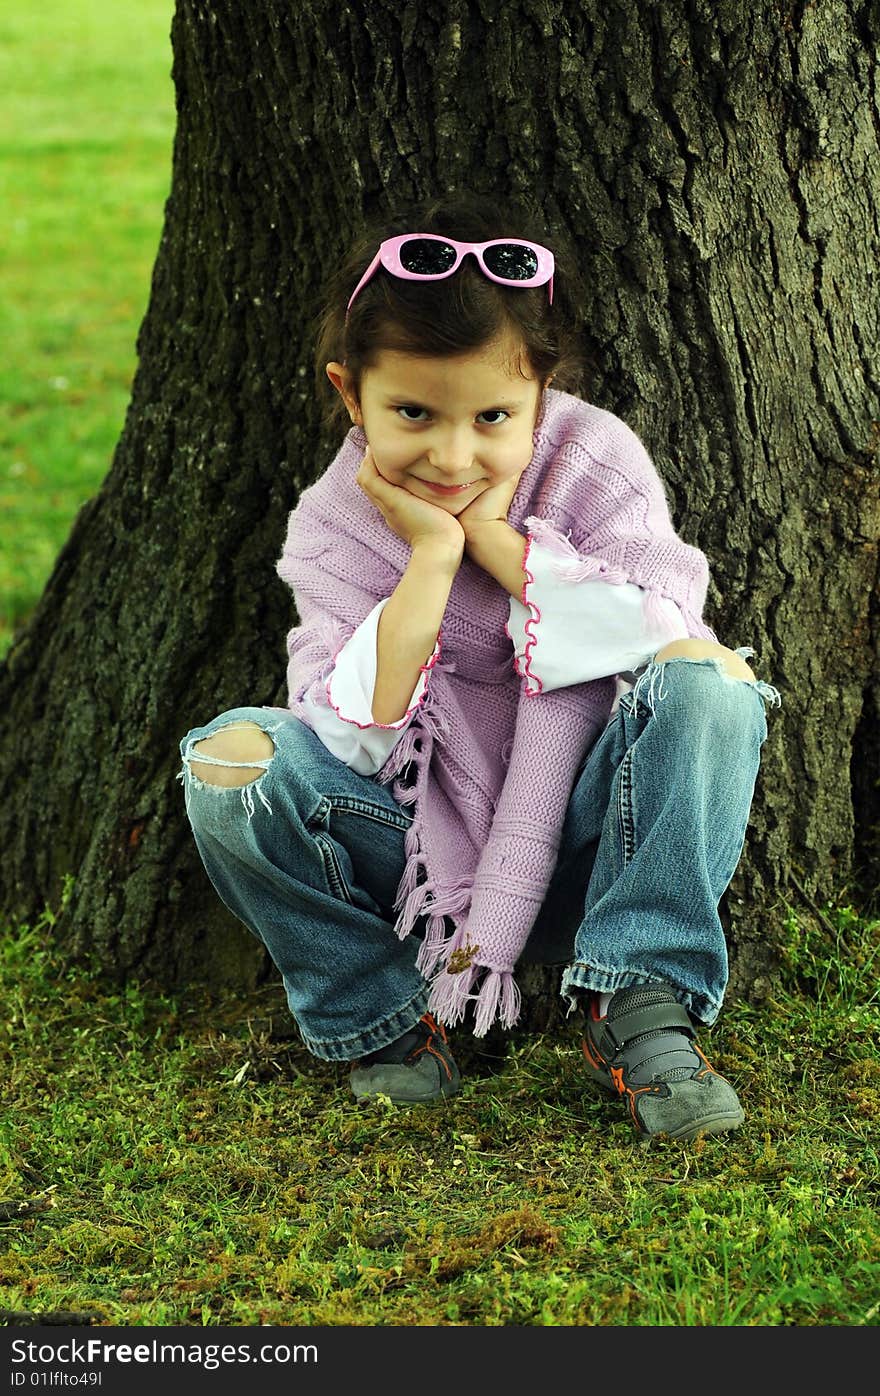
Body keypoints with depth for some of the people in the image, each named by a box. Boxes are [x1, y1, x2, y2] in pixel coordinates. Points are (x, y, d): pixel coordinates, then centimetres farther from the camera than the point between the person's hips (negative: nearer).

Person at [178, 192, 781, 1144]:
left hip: (577, 838, 0)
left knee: (706, 683, -28)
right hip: (422, 844, 1)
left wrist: (498, 537, -21)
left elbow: (669, 637, -22)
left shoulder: (594, 463, -8)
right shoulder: (334, 528, -6)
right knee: (231, 760, -24)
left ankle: (639, 1012, -25)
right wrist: (430, 559, -23)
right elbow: (349, 745, -17)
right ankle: (382, 1024, -10)